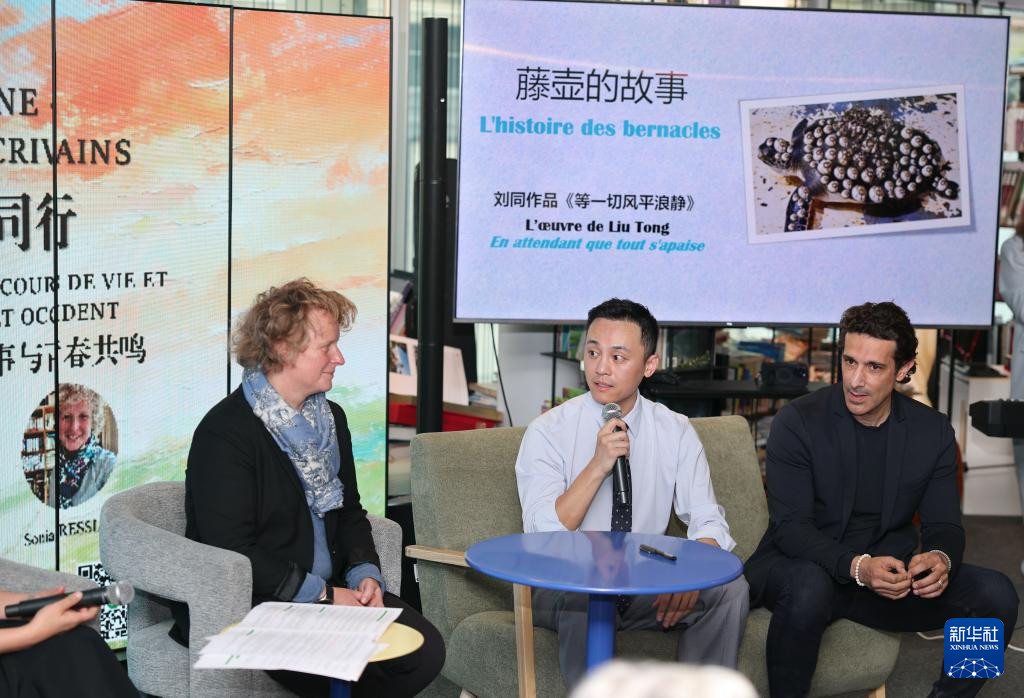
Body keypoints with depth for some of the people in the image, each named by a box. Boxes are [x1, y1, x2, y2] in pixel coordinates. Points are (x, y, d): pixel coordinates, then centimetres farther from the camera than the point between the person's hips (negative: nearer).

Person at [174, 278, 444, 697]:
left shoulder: (330, 418, 13)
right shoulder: (223, 433, -14)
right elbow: (232, 551, -18)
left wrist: (365, 573, -1)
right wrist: (323, 595, -18)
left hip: (332, 590, 8)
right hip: (247, 607, -7)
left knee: (425, 650, -13)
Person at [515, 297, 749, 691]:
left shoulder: (675, 432, 2)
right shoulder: (547, 432, -7)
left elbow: (707, 522, -2)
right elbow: (542, 535, -15)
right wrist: (598, 465, -26)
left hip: (648, 589, 3)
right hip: (566, 588, -3)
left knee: (730, 588, -23)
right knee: (581, 593, -36)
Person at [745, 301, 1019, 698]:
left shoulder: (933, 432, 2)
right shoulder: (797, 422, -10)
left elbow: (944, 526, 4)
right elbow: (791, 528, -15)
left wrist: (941, 558, -22)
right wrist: (857, 566, -33)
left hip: (887, 581, 4)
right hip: (806, 568, -4)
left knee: (996, 596, -16)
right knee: (809, 587, -39)